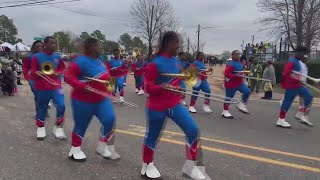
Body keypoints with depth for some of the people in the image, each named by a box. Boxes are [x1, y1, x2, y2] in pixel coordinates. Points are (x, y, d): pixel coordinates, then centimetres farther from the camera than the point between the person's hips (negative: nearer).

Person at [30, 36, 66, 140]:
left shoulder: (57, 57, 4)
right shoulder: (36, 57, -5)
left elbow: (62, 69, 16)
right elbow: (33, 73, -4)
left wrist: (57, 73, -6)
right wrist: (41, 73, -25)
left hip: (56, 87, 2)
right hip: (41, 88, -1)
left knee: (61, 106, -13)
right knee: (41, 108, 11)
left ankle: (58, 128, 4)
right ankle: (40, 128, 31)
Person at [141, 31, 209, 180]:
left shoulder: (174, 60, 5)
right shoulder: (155, 63, -17)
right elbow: (148, 87, -16)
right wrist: (162, 87, -33)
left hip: (174, 104, 6)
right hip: (157, 107, -6)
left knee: (193, 130, -4)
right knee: (152, 136, 11)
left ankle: (190, 166, 12)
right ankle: (147, 166, 35)